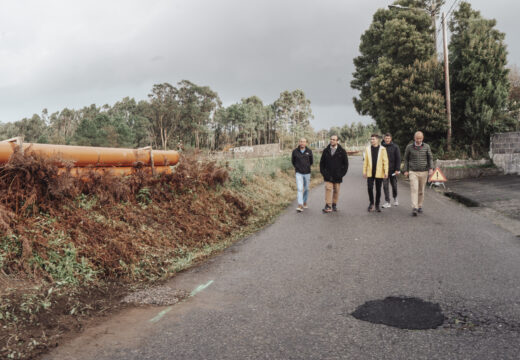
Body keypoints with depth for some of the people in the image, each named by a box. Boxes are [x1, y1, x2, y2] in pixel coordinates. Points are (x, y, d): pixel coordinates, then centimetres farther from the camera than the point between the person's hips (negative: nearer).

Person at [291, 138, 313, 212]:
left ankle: (305, 203, 30)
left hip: (307, 173, 2)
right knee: (300, 189, -12)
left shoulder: (309, 151, -1)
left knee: (306, 189, 12)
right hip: (299, 173, -2)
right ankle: (300, 206, -17)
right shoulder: (295, 151, -3)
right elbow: (293, 162, 13)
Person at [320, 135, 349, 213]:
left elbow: (345, 163, 3)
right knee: (328, 189, -10)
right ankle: (328, 206, -11)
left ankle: (334, 205, 22)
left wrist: (342, 173, -4)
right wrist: (323, 172, 1)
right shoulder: (326, 151, 4)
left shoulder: (342, 151, 0)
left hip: (337, 176, 0)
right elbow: (322, 163, 11)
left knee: (336, 191, 8)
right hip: (328, 176, 0)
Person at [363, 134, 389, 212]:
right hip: (370, 173, 1)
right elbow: (365, 161, 8)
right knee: (370, 188, -5)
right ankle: (371, 203, 15)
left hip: (379, 173, -1)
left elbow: (385, 161, -2)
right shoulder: (367, 149, 7)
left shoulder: (382, 149, 0)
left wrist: (386, 172, -9)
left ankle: (377, 205, 19)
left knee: (378, 189, 6)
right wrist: (364, 171, 3)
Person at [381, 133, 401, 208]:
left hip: (392, 170, -1)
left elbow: (398, 159, -3)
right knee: (385, 186, -4)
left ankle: (395, 198, 35)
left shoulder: (395, 147, -1)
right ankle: (387, 202, 0)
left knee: (394, 185, 10)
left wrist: (397, 169, -10)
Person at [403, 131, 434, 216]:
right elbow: (406, 159, 8)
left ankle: (420, 206, 25)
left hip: (424, 172, 2)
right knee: (414, 189, -14)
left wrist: (431, 168, -11)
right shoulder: (409, 147, -2)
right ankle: (414, 209, -19)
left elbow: (430, 158, 3)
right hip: (413, 172, -2)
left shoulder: (426, 146, 0)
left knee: (421, 191, 10)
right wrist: (406, 170, 4)